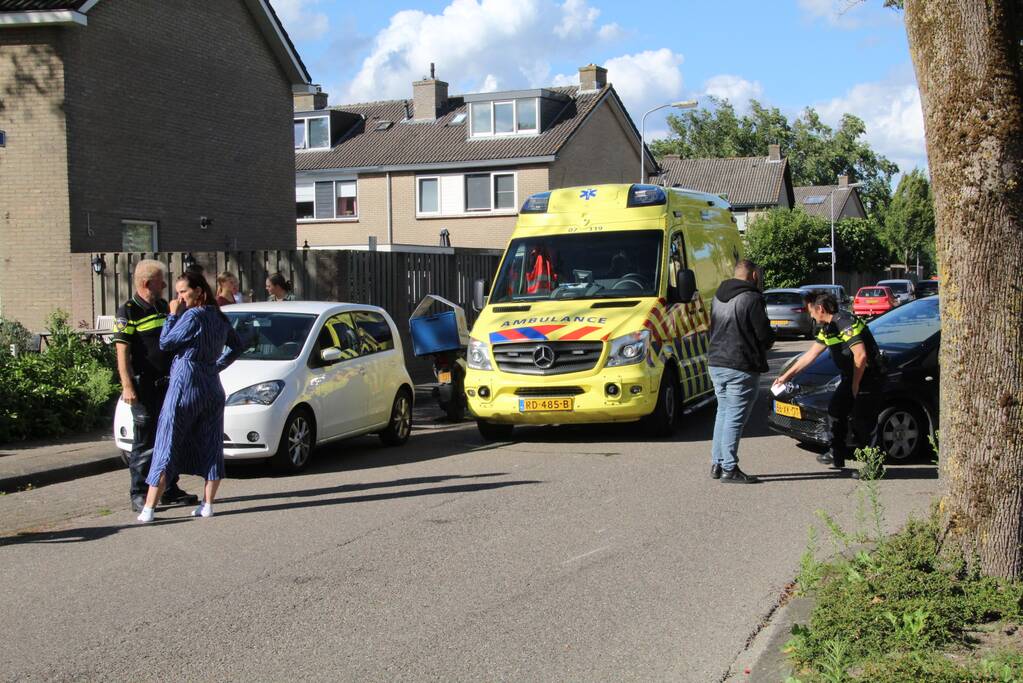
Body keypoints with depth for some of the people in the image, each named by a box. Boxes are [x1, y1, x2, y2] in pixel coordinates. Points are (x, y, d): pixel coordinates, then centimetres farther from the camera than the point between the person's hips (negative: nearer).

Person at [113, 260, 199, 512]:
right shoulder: (128, 311, -8)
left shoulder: (163, 307, 14)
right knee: (145, 443, -3)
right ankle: (138, 494, 5)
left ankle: (170, 491, 21)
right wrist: (127, 386, -21)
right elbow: (122, 352, -13)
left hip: (168, 384, 7)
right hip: (145, 387, -7)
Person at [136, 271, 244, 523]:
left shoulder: (192, 316, -12)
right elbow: (237, 346, 24)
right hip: (212, 388, 7)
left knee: (166, 447, -4)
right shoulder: (219, 317, 11)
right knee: (211, 447, 8)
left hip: (185, 384, -7)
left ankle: (148, 508, -3)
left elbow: (165, 344, -9)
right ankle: (208, 504, 10)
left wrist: (173, 315, -1)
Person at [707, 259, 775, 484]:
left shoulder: (718, 297, 13)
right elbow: (765, 335, -13)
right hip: (741, 368, -8)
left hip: (716, 363, 8)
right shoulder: (752, 298, -12)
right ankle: (729, 469, -2)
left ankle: (717, 464, 20)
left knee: (723, 413, 17)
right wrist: (769, 341, 10)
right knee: (735, 417, -4)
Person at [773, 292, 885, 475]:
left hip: (868, 376, -10)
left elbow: (861, 356, -25)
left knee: (861, 420, -11)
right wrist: (787, 375, 20)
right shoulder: (828, 328, 12)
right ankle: (837, 455, 22)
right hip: (852, 377, 10)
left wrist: (855, 386, -17)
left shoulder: (846, 324, -21)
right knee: (835, 409, 13)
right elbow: (811, 354, 19)